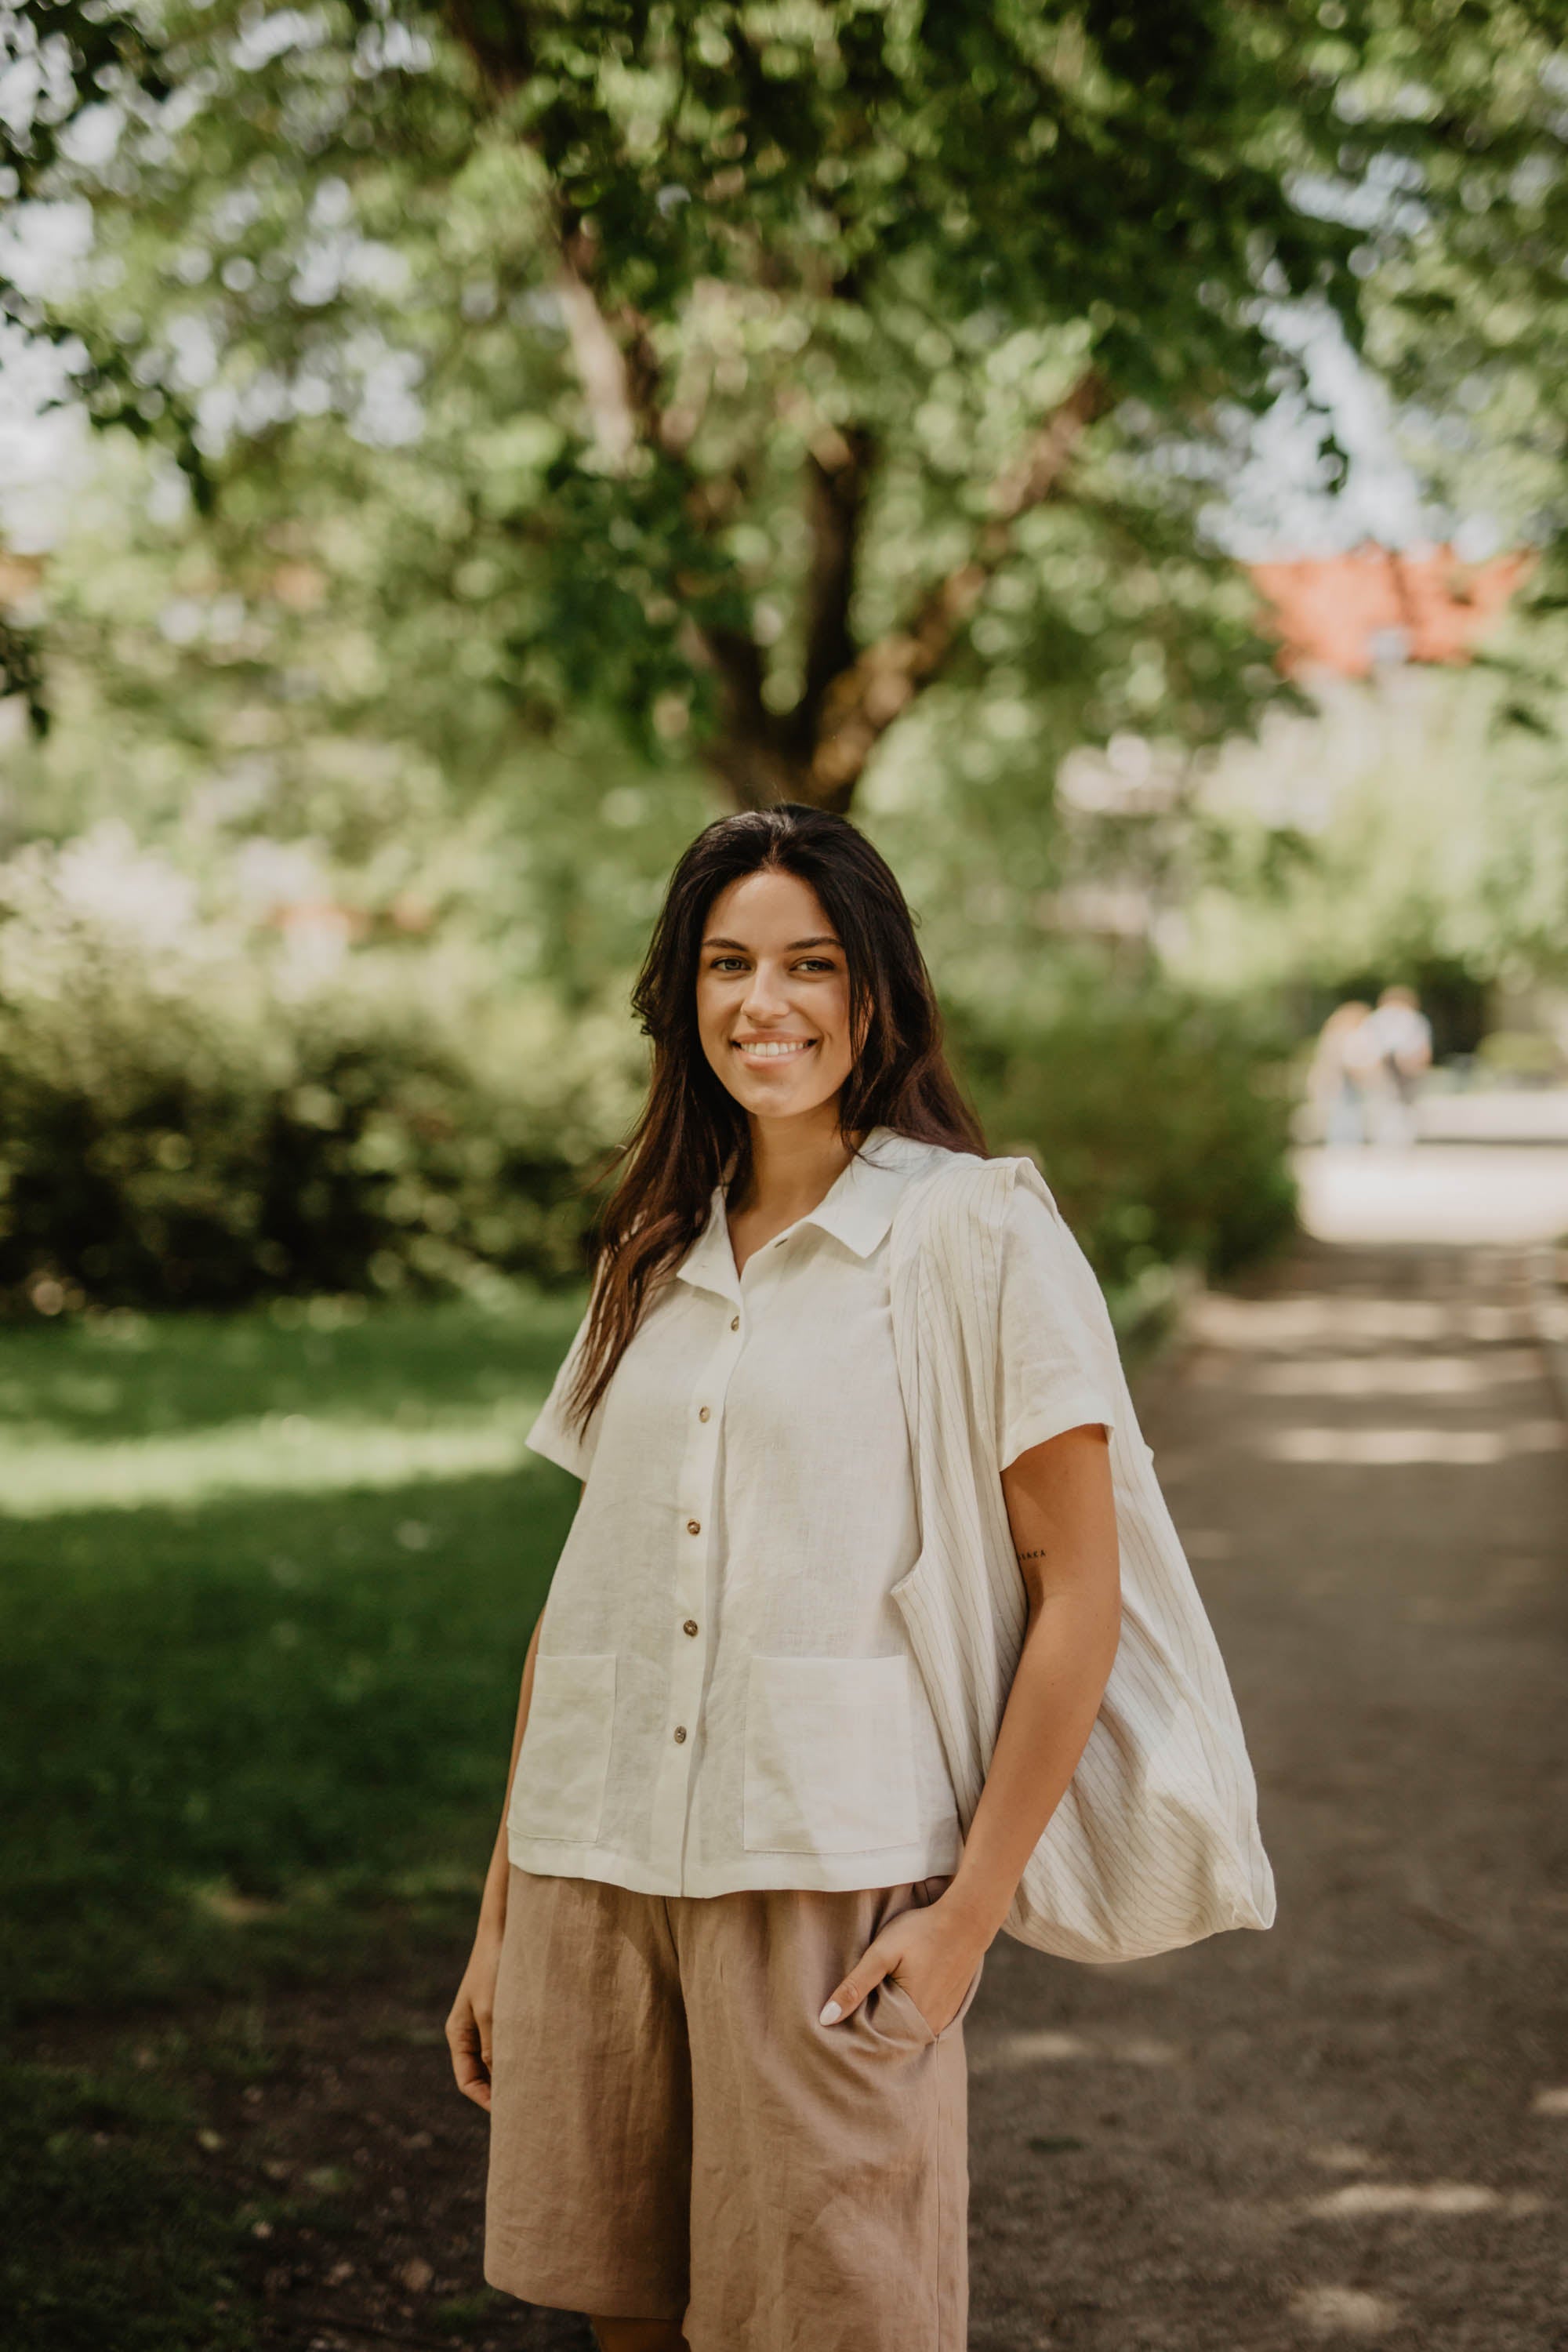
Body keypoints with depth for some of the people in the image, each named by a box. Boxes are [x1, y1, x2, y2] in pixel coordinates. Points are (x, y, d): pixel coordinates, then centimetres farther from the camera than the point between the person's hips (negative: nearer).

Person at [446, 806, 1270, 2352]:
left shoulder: (978, 1231, -3)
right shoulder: (651, 1257, 13)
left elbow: (1078, 1590, -6)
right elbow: (585, 1596, 15)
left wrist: (972, 1909, -12)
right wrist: (500, 1920, 14)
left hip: (836, 1885, -5)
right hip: (595, 1875, 5)